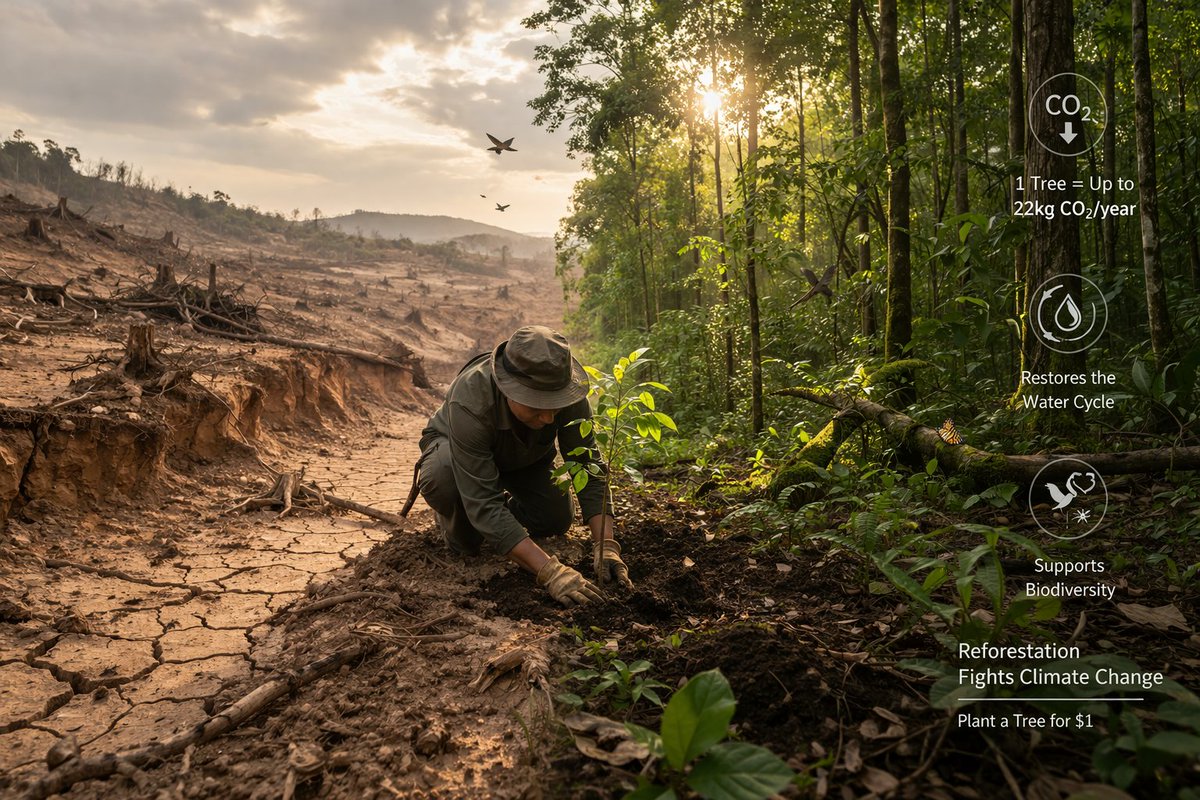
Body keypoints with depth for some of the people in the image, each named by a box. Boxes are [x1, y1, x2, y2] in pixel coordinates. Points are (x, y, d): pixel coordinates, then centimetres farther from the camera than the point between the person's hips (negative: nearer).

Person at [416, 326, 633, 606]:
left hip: (525, 457, 4)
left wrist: (606, 546, -38)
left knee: (558, 518, -17)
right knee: (441, 478, -37)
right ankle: (459, 528, -1)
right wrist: (549, 571, -52)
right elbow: (483, 504, -46)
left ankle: (509, 505, 18)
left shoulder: (568, 391, -33)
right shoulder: (470, 401, -44)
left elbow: (588, 468, -26)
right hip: (454, 445, -4)